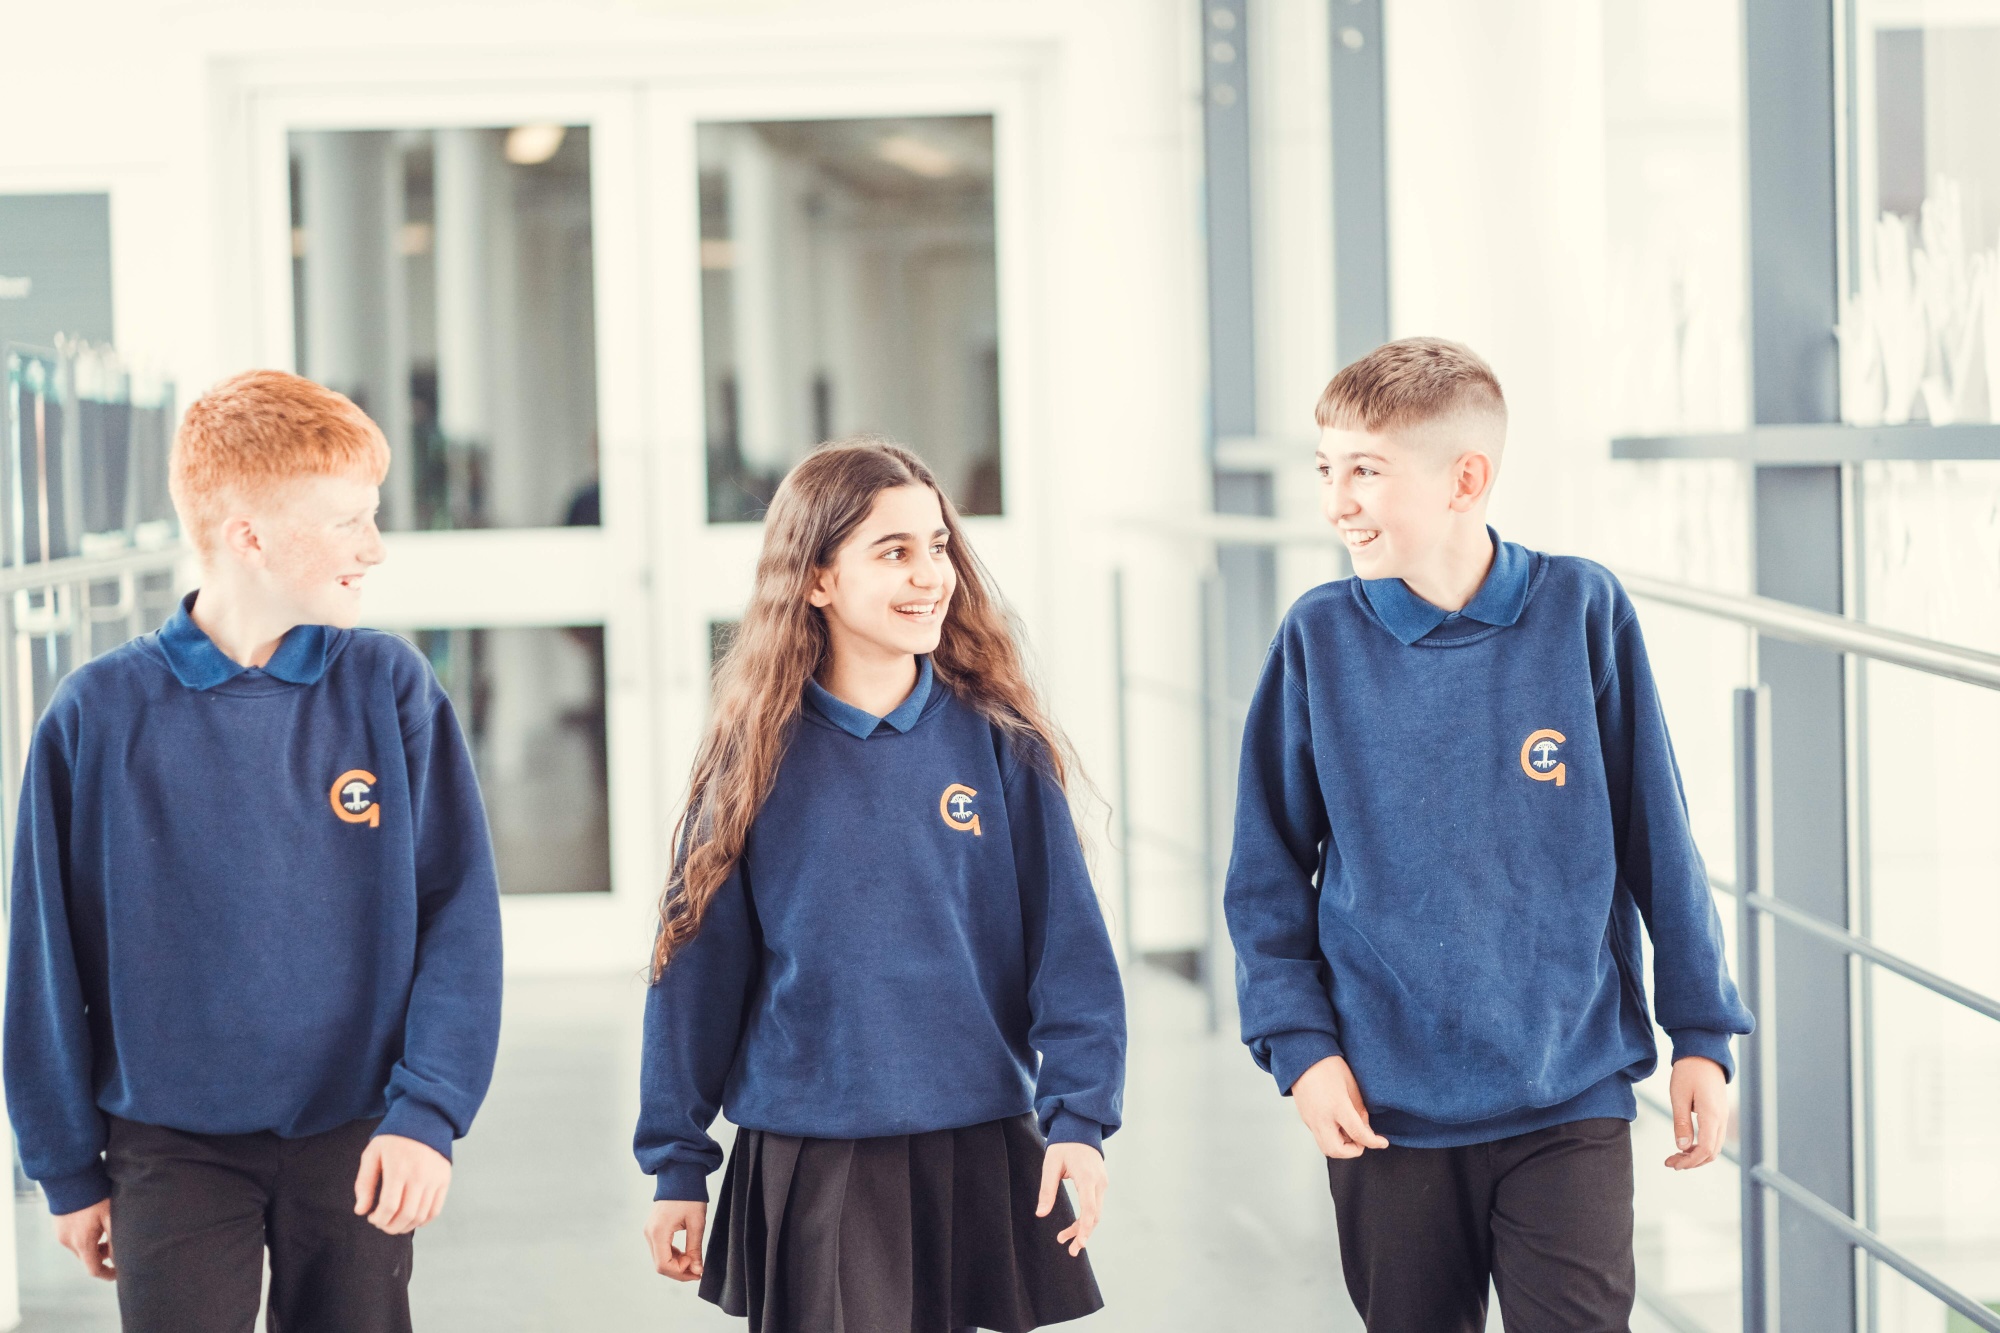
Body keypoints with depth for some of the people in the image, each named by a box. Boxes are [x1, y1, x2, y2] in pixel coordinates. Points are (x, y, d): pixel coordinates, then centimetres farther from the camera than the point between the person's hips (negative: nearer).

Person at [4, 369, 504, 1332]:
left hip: (355, 1142, 1)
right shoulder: (99, 716, -5)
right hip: (173, 1146, -1)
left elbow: (457, 914, -3)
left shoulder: (389, 689, -2)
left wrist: (428, 1110, -13)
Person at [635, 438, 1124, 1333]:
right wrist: (677, 1165, 4)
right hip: (804, 1171, 0)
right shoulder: (758, 756, 0)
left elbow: (1069, 945, 0)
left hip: (977, 1158, 1)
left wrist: (1079, 1115, -11)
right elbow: (699, 964, 4)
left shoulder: (1000, 745, 0)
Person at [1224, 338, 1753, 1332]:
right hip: (1389, 1109, 1)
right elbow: (1268, 876, 4)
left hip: (1571, 1100, -1)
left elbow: (1658, 840, 2)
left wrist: (1702, 1031, 4)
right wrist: (1300, 1044, -6)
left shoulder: (1581, 612, -4)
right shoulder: (1319, 641, -3)